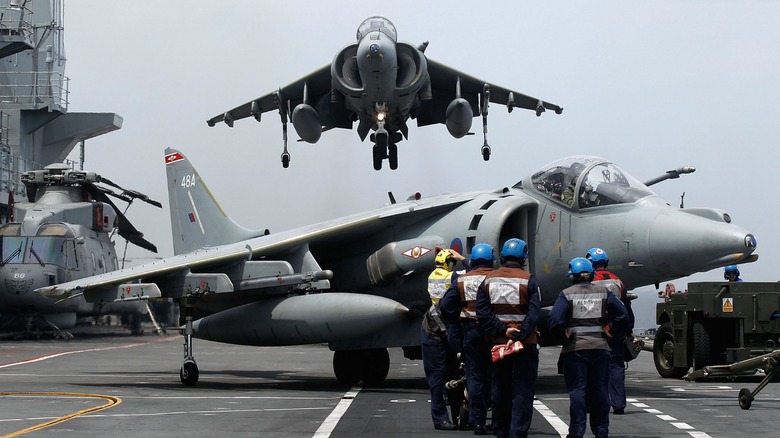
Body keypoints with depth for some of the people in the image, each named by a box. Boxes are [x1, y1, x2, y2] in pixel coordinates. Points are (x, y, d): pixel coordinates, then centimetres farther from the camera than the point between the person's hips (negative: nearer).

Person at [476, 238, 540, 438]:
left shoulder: (488, 280, 4)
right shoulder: (528, 281, -7)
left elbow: (483, 313, -3)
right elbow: (533, 313, -15)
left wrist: (502, 330, -9)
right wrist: (519, 335, -19)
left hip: (498, 343, 4)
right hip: (524, 345, -4)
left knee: (500, 389, 14)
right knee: (522, 391, -2)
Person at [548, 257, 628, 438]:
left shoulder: (567, 294, -5)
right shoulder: (603, 292, 6)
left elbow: (554, 319, -16)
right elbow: (622, 313, 1)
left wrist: (563, 334, -1)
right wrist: (611, 331, 10)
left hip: (575, 348, -3)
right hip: (600, 347, 3)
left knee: (577, 390, 0)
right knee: (599, 389, 9)